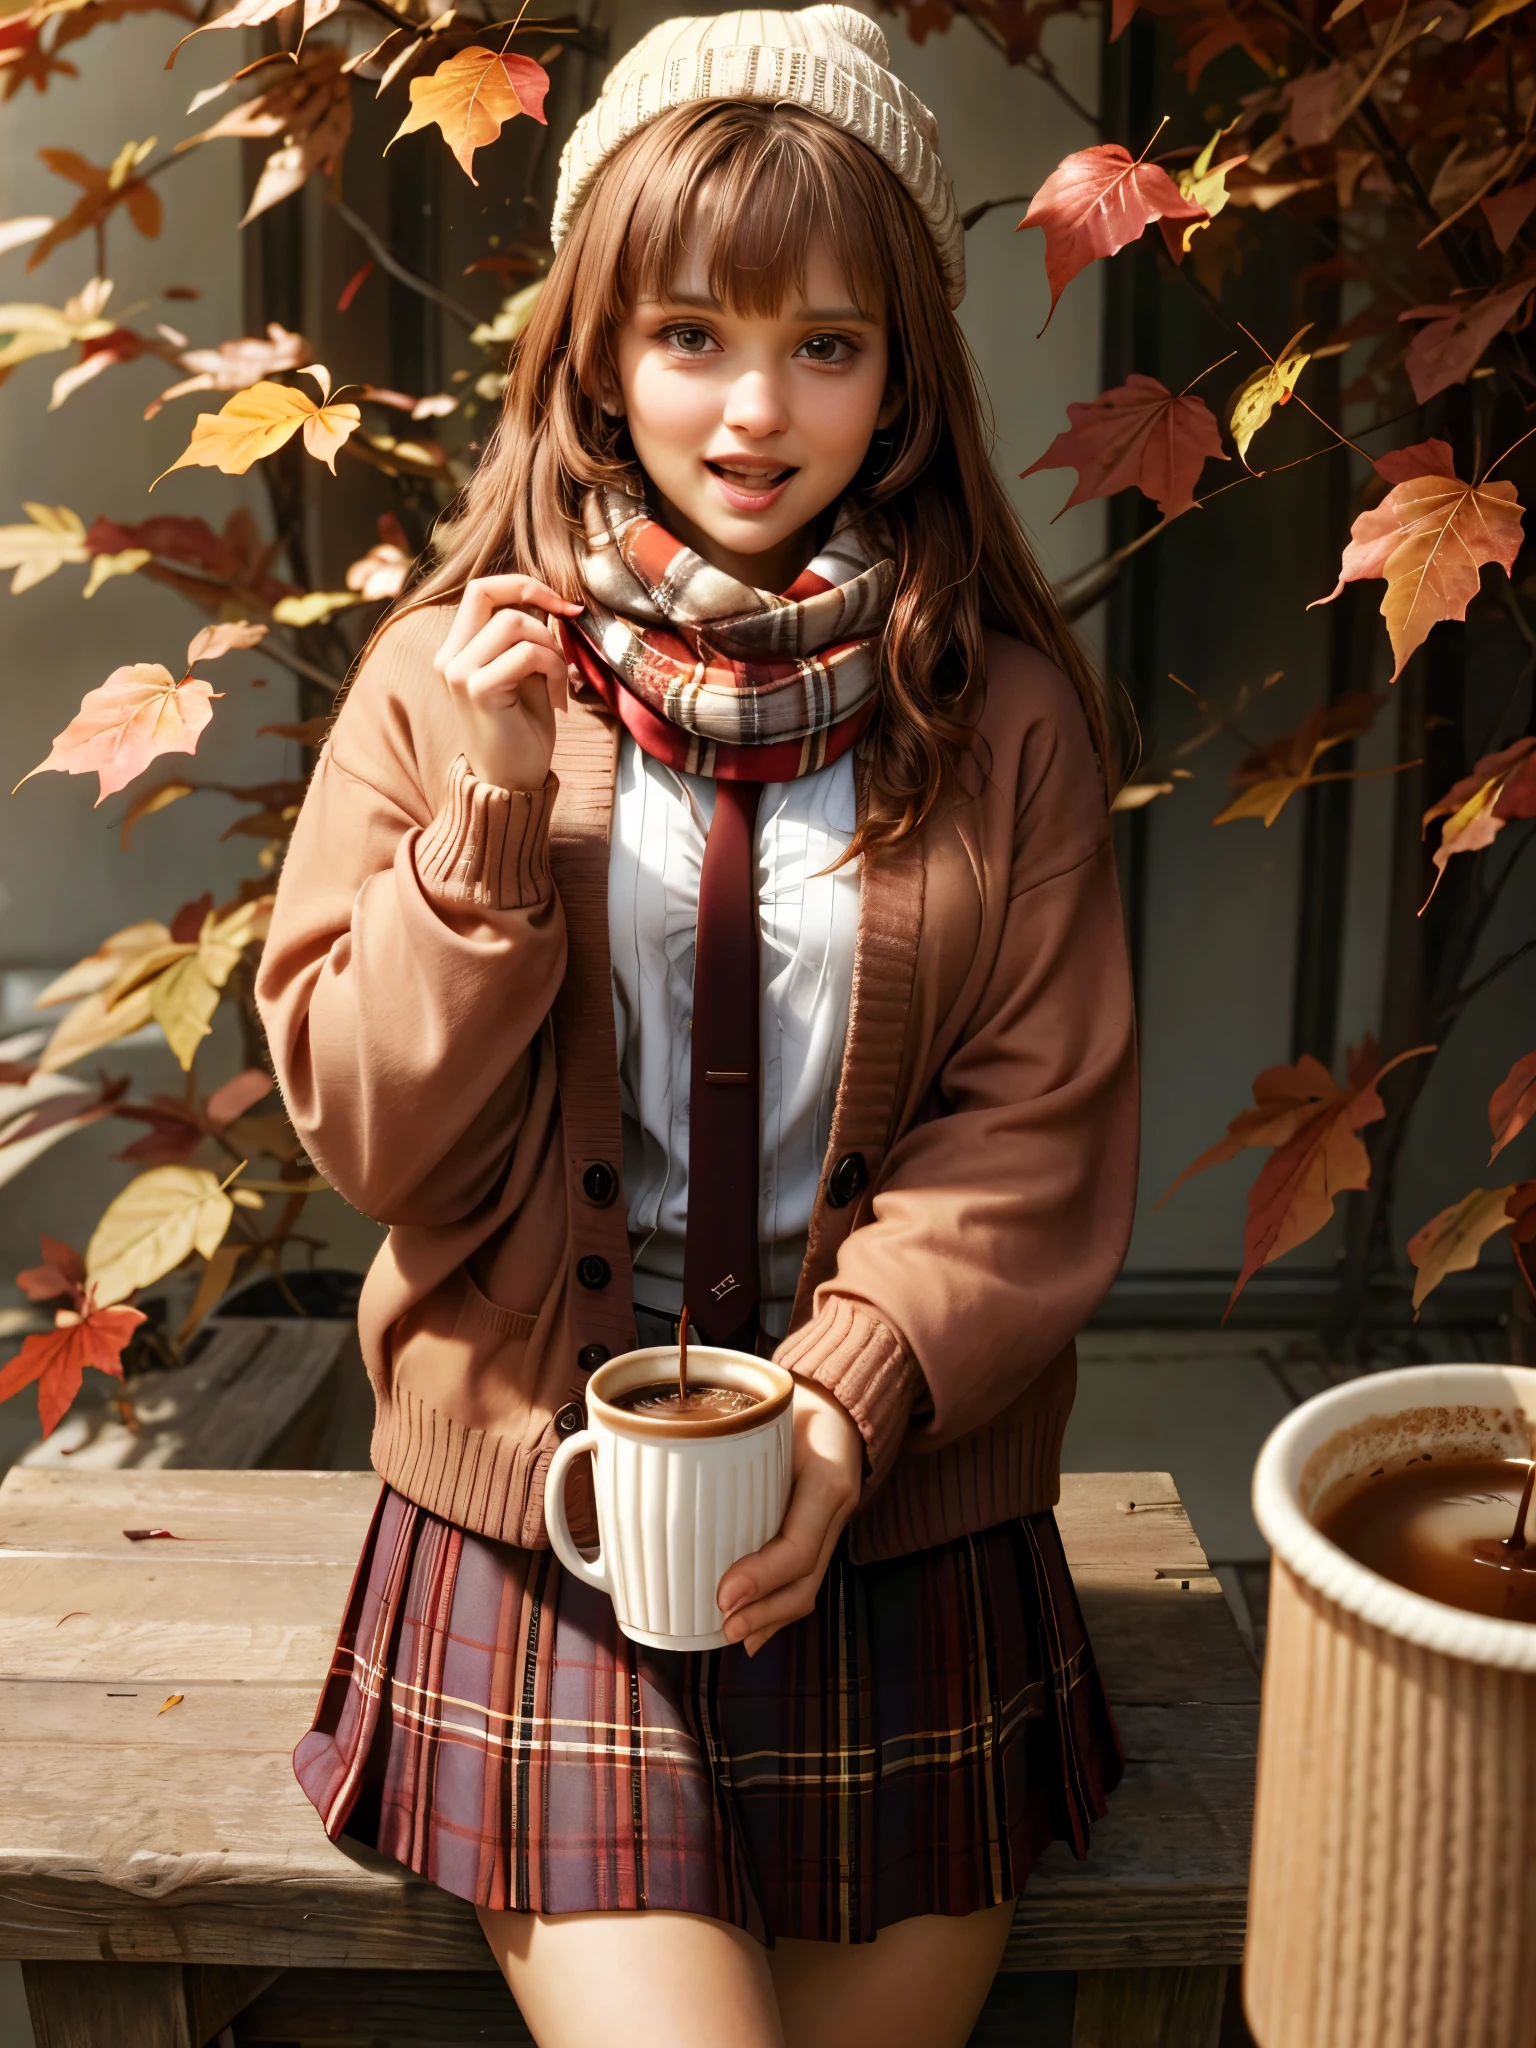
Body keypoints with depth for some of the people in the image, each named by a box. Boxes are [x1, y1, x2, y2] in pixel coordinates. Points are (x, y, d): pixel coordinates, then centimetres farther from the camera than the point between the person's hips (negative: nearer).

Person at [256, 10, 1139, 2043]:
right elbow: (367, 1131, -4)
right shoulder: (456, 674, -3)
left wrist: (846, 1402, -17)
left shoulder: (1005, 713, -3)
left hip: (904, 1521, 1)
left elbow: (1038, 1135, -3)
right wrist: (492, 815, -18)